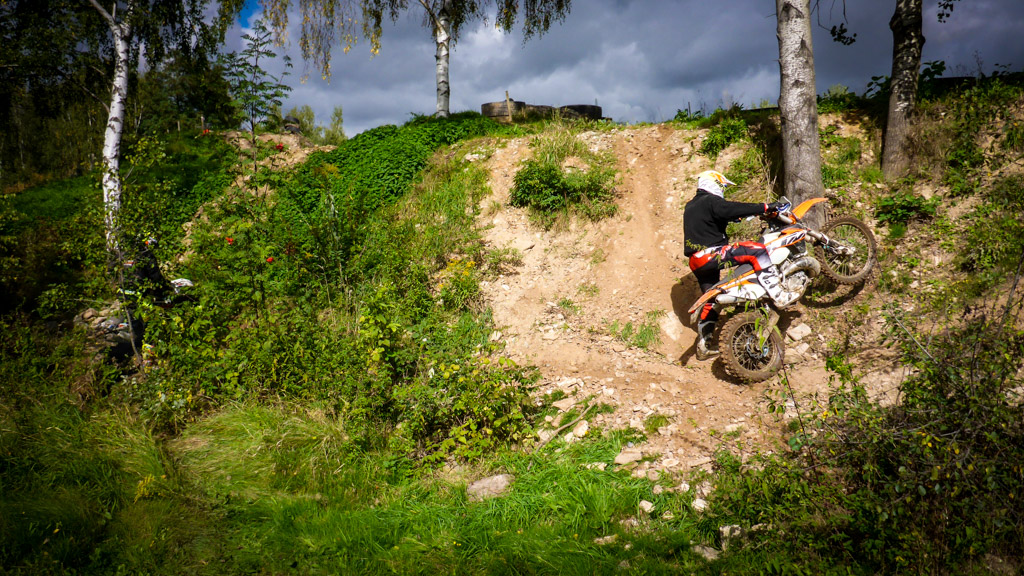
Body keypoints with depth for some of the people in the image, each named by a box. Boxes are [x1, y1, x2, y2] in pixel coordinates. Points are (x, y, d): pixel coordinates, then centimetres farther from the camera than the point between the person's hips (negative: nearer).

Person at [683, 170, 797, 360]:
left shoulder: (691, 206, 22)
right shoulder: (710, 201, -7)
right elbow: (734, 209, -20)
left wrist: (737, 216, 35)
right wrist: (765, 207, -18)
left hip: (696, 262, 10)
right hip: (710, 253, -10)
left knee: (709, 300, 20)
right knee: (756, 250, -16)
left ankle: (704, 346, 26)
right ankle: (778, 295, -25)